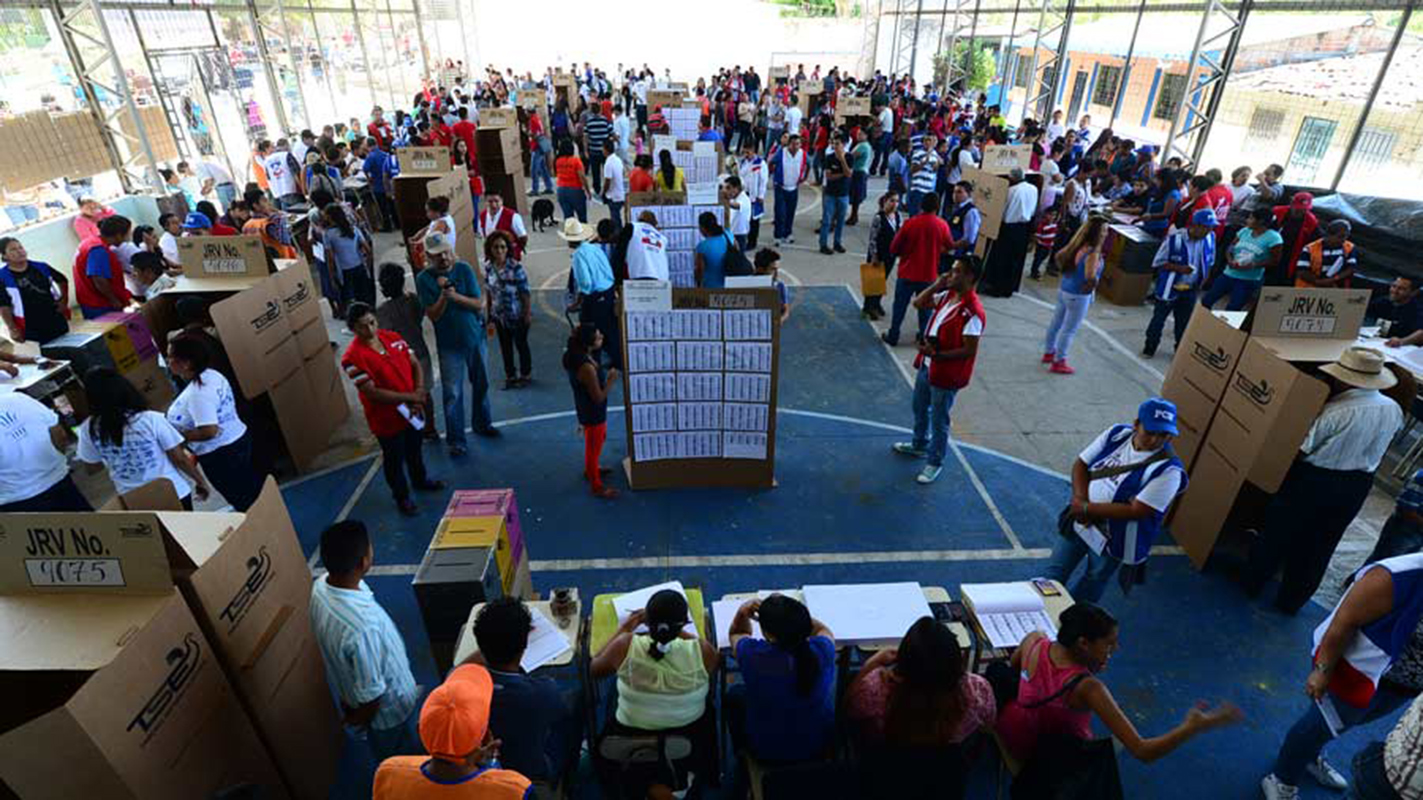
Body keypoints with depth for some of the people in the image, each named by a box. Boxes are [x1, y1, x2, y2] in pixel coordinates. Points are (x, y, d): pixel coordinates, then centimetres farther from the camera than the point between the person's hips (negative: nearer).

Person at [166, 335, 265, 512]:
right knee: (254, 492, 19)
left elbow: (209, 431, -29)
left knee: (245, 502, 2)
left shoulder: (197, 393, -25)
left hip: (220, 455, -10)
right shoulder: (211, 375, 3)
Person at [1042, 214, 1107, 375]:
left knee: (1056, 322, 20)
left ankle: (1049, 352, 37)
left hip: (1064, 290, 8)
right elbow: (1089, 277, -34)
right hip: (1079, 296, -8)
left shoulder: (1078, 245, -2)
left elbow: (1058, 256, 11)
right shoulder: (1092, 253, -25)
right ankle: (1058, 362, 14)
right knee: (1069, 330, 4)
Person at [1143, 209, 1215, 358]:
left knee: (1184, 322, 15)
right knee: (1158, 319, 9)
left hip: (1190, 290, 4)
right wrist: (1179, 268, -26)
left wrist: (1202, 280, 0)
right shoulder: (1174, 238, -21)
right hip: (1169, 288, -4)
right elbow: (1158, 262, -14)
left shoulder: (1210, 238, -6)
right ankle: (1150, 347, 25)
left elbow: (1209, 262, 10)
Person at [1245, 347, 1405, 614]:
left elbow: (1301, 451, -19)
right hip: (1356, 487, 6)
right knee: (1319, 546, 17)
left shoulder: (1335, 413, -24)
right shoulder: (1393, 410, -5)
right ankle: (1291, 600, 29)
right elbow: (1375, 447, 11)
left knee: (1279, 533, 13)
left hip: (1314, 481, -5)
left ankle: (1252, 583, 28)